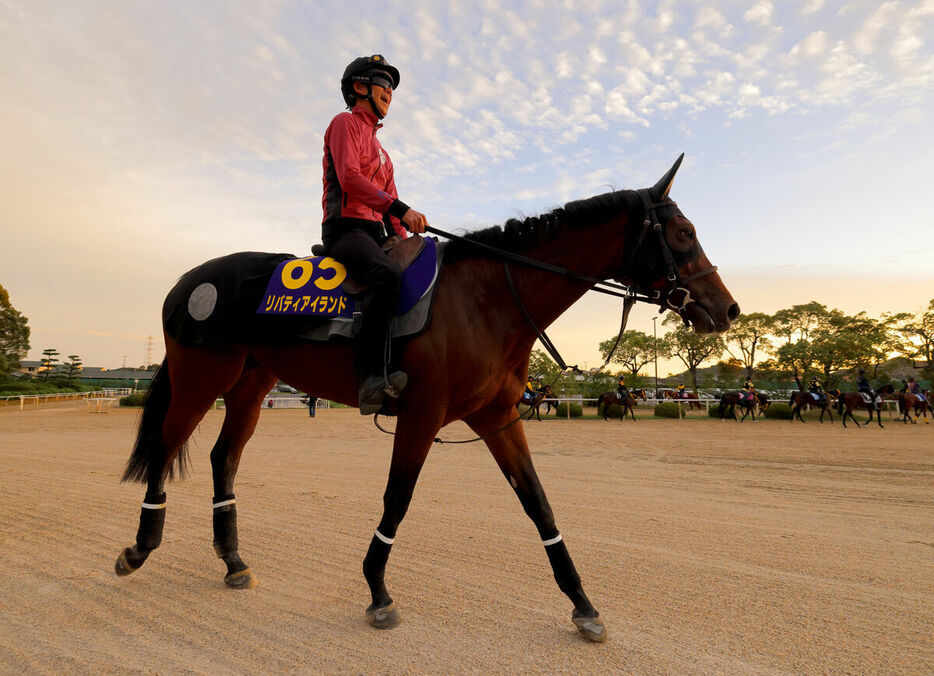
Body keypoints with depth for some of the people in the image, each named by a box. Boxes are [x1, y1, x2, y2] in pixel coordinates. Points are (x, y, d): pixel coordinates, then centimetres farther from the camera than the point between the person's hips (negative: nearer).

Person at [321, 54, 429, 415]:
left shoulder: (379, 149, 30)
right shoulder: (345, 122, 5)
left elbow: (388, 200, 26)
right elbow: (349, 177, -13)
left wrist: (406, 241, 10)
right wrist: (401, 209, -23)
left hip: (375, 232, 9)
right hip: (345, 226, -8)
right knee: (388, 275, -36)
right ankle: (373, 374, -39)